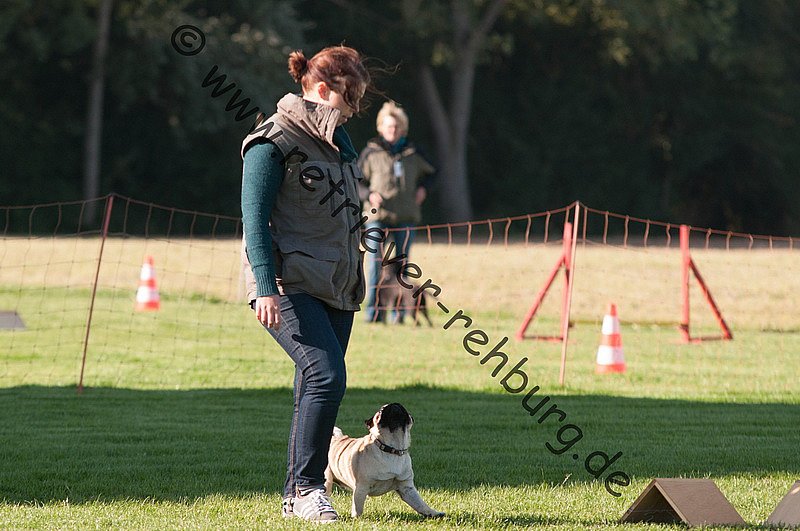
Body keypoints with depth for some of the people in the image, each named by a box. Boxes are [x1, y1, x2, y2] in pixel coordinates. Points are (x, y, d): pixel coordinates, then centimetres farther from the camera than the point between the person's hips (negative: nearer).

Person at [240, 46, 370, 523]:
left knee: (317, 390, 5)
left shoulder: (336, 139, 17)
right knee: (326, 375, -20)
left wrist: (356, 284, 25)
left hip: (335, 287, 8)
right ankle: (307, 487, -13)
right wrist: (266, 287, -21)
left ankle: (296, 497, 11)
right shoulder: (275, 141, -8)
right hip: (290, 286, -8)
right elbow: (255, 216, -13)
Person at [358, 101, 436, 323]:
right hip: (377, 216, -3)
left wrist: (423, 188, 9)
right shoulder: (371, 153, 2)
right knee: (374, 261, -12)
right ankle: (373, 309, -9)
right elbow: (357, 182, 8)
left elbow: (429, 172, 27)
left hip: (405, 218, 3)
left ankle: (399, 311, 9)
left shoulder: (412, 154, 9)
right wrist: (369, 195, -10)